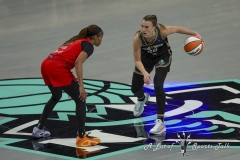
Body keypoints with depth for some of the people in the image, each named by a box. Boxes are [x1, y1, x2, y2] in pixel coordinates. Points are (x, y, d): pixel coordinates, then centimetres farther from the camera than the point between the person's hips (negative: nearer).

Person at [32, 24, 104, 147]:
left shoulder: (78, 41, 29)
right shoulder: (88, 46, 3)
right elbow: (78, 62, -13)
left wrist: (71, 86, 30)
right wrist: (81, 86, -16)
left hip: (46, 64, 9)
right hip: (58, 68, -9)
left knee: (56, 97, 32)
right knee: (80, 100, -1)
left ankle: (39, 129, 39)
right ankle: (81, 137, -3)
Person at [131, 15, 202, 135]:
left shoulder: (162, 31, -37)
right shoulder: (138, 39, -36)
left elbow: (177, 29, -15)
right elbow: (137, 61, -27)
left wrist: (195, 34, -9)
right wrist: (145, 73, -44)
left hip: (162, 56, -2)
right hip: (146, 57, 2)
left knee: (158, 85, -22)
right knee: (135, 89, 9)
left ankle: (160, 122, -15)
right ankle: (142, 98, 50)